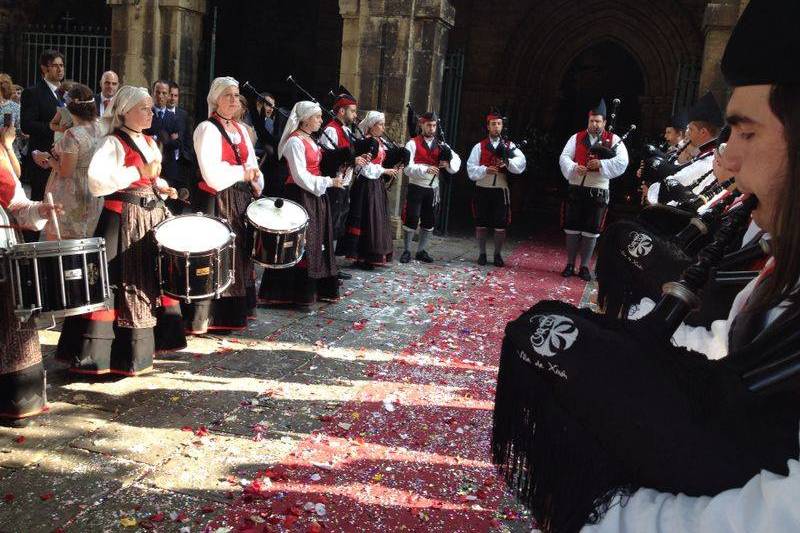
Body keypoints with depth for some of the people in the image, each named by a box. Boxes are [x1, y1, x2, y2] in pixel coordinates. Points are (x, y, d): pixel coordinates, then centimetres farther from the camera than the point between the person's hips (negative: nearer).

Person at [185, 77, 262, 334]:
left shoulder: (241, 129, 14)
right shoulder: (207, 129, -10)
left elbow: (252, 163, 13)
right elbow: (214, 175, -20)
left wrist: (256, 183, -6)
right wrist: (243, 172, -9)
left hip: (241, 201, 8)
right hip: (217, 202, -8)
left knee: (240, 255, 13)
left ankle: (236, 310, 25)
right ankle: (206, 317, 0)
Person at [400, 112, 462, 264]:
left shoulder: (441, 145, 10)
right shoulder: (413, 144, -4)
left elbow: (456, 160, 1)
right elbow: (407, 167, -14)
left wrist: (448, 163, -21)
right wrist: (425, 169, -30)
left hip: (433, 189, 4)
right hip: (416, 188, -4)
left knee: (429, 222, 8)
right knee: (411, 220, -3)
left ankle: (422, 251, 19)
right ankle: (406, 251, 8)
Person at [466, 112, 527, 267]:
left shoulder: (509, 146, 9)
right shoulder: (479, 147, 7)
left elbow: (521, 163, -6)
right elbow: (471, 169, 0)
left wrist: (508, 161, -24)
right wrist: (485, 170, -16)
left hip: (501, 190, 0)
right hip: (482, 190, 0)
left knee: (501, 225, 1)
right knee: (481, 224, 5)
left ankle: (497, 255, 16)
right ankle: (482, 254, 19)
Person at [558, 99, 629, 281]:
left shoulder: (613, 140, 2)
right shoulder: (577, 137, 7)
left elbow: (622, 162, -10)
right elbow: (564, 157, -2)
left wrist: (601, 164, -22)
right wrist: (574, 167, -22)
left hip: (598, 191, -1)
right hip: (576, 189, 1)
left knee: (591, 231, 4)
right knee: (572, 228, 6)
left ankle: (584, 266, 15)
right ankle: (570, 264, 18)